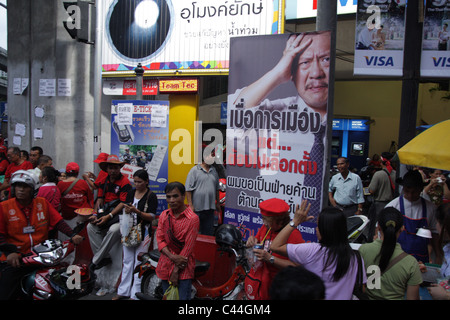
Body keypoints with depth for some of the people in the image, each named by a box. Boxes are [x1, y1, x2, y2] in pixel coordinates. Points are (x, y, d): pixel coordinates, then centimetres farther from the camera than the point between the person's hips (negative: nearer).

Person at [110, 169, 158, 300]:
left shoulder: (151, 196, -9)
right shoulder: (131, 193, 7)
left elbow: (151, 217, -14)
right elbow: (123, 205, 19)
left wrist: (136, 211, -26)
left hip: (142, 233, -5)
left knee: (139, 264, 1)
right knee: (127, 262, 14)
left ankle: (135, 294, 11)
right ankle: (123, 291, 25)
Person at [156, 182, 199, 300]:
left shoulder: (192, 218, -13)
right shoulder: (164, 215, 5)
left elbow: (188, 246, -13)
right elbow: (159, 239, -1)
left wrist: (176, 271, -13)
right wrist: (172, 257, -16)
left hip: (184, 268, -5)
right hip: (165, 265, 5)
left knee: (183, 297, -6)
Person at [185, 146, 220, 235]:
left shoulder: (214, 170, 13)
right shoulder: (195, 170, -5)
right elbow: (188, 189, -9)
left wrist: (218, 203, 18)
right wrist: (190, 205, -13)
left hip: (210, 208, 5)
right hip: (197, 208, -5)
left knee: (209, 232, 11)